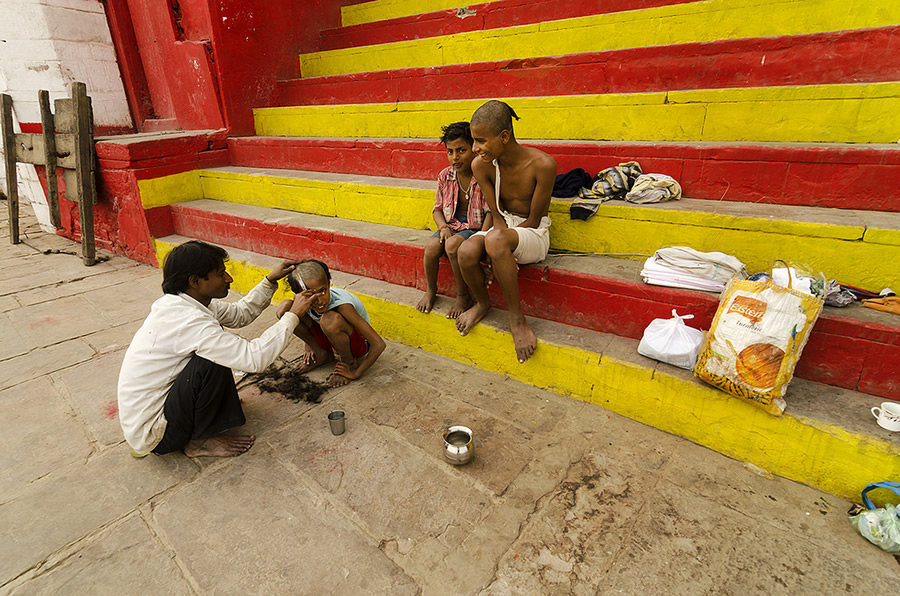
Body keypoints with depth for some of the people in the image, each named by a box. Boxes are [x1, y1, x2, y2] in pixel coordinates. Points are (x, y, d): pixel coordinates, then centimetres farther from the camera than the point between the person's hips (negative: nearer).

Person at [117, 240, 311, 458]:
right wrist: (293, 315, -24)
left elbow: (240, 314, 11)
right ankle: (198, 441, -5)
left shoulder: (179, 302, -2)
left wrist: (270, 280, 3)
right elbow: (255, 358, -33)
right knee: (213, 362, -24)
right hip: (151, 435, -9)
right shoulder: (188, 320, -30)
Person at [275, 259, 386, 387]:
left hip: (357, 343, -5)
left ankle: (349, 362, -9)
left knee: (330, 320, -39)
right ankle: (322, 354, 4)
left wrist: (356, 373, -24)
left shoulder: (342, 306, -35)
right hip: (328, 339, 6)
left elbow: (379, 345, -34)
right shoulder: (302, 299, -20)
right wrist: (308, 349, -4)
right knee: (284, 307, -12)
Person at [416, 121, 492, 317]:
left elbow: (490, 212, -15)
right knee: (432, 245, -24)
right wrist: (443, 227, -8)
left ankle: (463, 296, -13)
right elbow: (438, 208, 12)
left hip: (475, 226, -5)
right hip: (452, 224, 5)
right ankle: (430, 290, 3)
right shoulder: (445, 176, 3)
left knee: (452, 244, -33)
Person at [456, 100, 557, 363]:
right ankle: (482, 303, 4)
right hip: (504, 228, 4)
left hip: (534, 235, -4)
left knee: (495, 239, -38)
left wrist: (500, 242, -19)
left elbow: (534, 220, -14)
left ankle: (517, 318, -23)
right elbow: (497, 216, -6)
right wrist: (505, 253, -21)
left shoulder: (542, 164, -21)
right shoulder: (481, 165, -8)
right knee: (466, 251, -29)